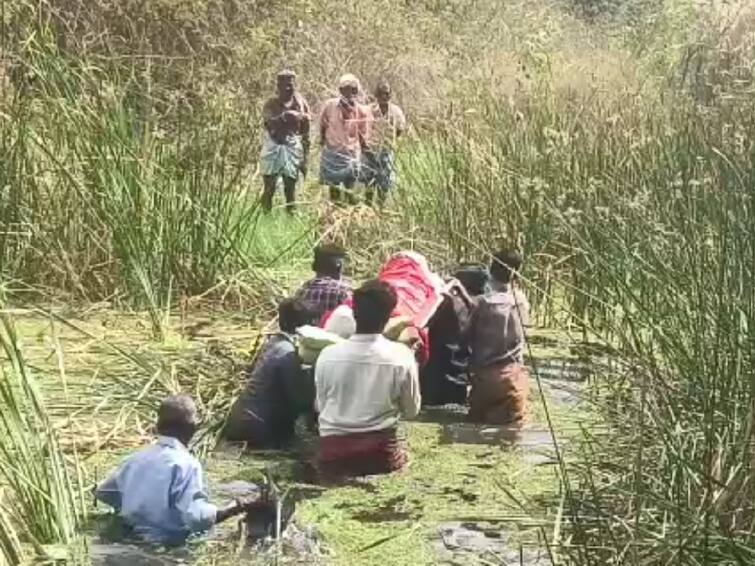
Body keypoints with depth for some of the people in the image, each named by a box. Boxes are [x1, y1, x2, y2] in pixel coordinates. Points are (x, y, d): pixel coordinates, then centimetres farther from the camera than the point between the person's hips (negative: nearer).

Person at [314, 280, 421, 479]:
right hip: (380, 455, 0)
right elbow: (411, 410, 2)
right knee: (399, 456, 26)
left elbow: (320, 406, 6)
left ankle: (343, 474, -3)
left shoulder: (328, 355, -7)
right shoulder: (401, 356, -10)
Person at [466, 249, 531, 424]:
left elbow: (470, 338, -3)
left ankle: (482, 412, -6)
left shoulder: (483, 303, -11)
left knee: (478, 415, 17)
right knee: (514, 416, 14)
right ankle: (502, 412, -8)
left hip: (485, 374, 0)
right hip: (512, 373, 0)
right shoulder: (521, 302, -7)